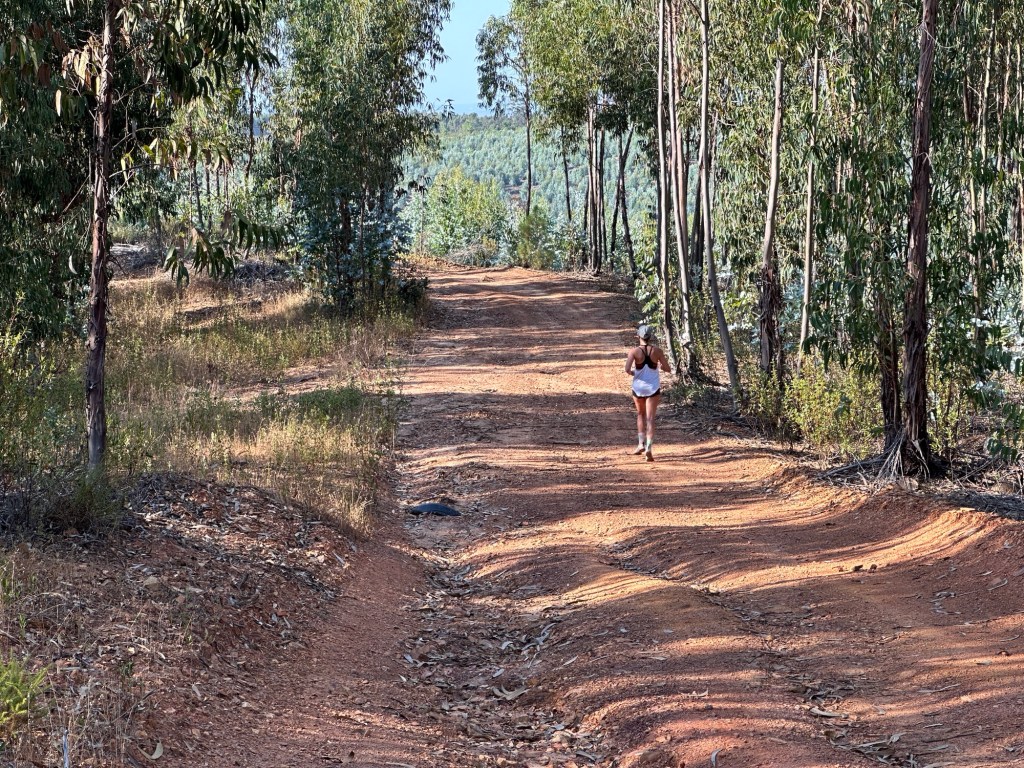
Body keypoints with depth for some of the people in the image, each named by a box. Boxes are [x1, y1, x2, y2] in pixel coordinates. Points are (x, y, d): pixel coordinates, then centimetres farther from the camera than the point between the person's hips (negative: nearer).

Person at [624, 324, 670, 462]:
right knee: (650, 418, -1)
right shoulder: (657, 351, -6)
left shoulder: (634, 351, -9)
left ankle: (641, 443, 17)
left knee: (640, 414, 24)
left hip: (638, 388, 0)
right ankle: (649, 447, -15)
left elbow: (627, 369, -19)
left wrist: (633, 373, 2)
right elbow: (666, 368, 1)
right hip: (653, 388, 0)